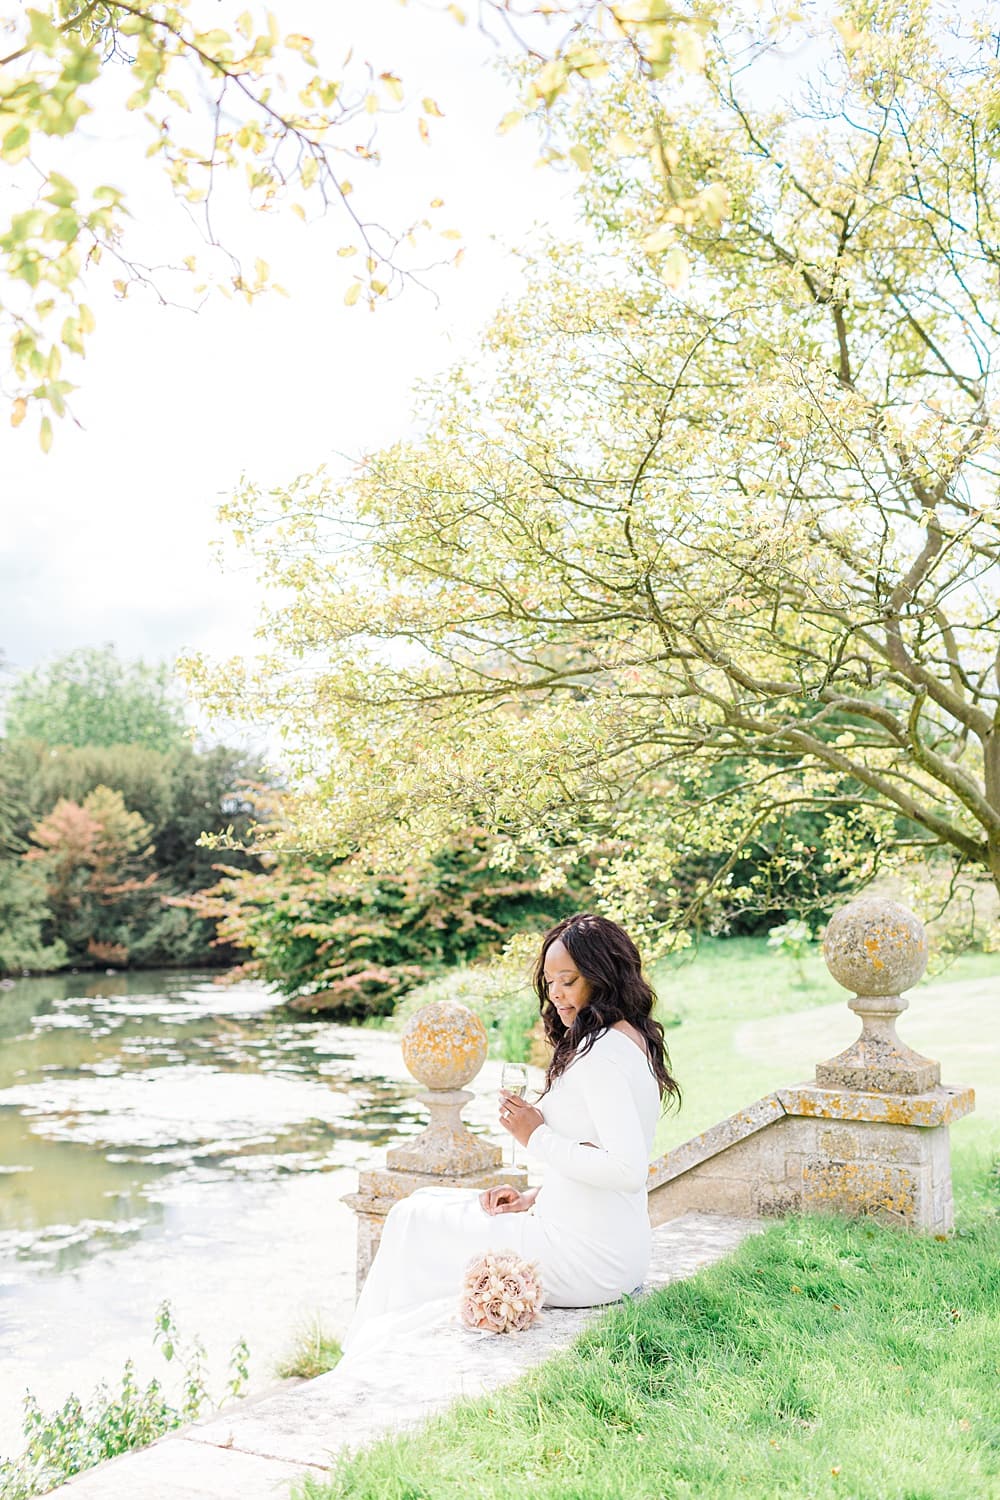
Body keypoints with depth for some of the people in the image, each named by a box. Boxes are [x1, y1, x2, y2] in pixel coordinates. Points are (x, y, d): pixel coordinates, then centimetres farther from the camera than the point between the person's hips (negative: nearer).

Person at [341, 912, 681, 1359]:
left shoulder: (599, 1052, -21)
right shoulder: (633, 1039, 10)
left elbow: (628, 1170, -29)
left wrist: (538, 1137, -18)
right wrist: (534, 1197, 9)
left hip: (588, 1263, -10)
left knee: (411, 1222, 7)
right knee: (425, 1205, 19)